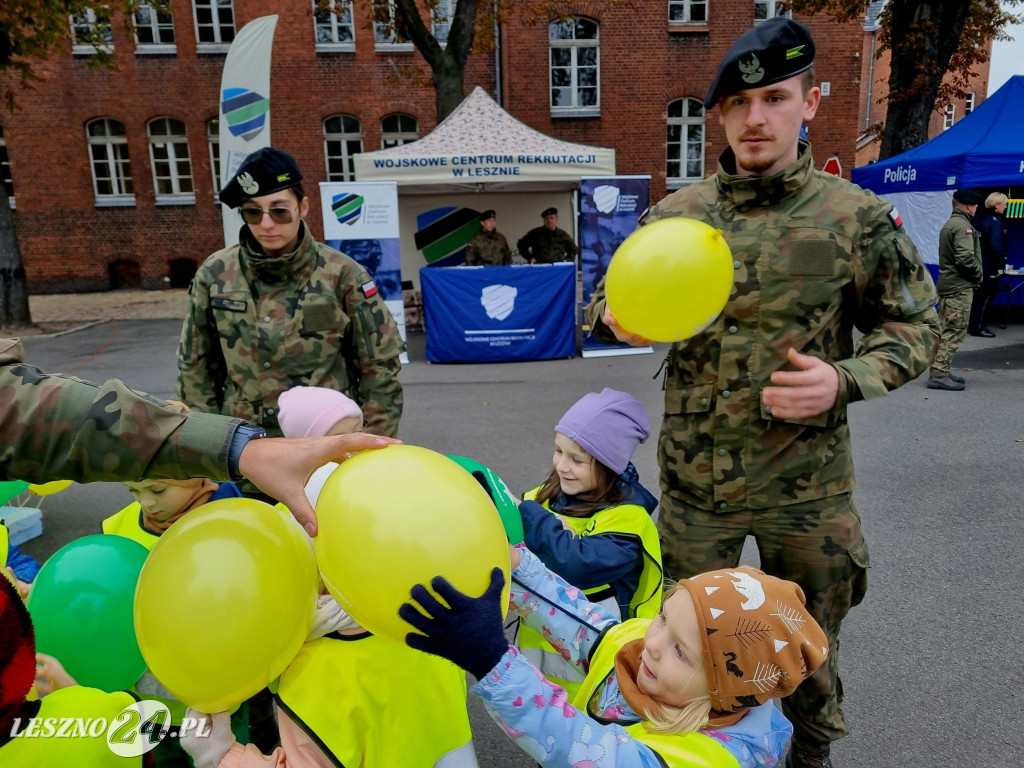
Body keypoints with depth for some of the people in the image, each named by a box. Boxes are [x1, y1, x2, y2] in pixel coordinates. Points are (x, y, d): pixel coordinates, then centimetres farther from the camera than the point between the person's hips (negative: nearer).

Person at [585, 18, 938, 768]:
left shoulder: (858, 217, -7)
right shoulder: (675, 216, -2)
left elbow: (914, 327, 0)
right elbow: (607, 300, 6)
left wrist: (845, 380, -19)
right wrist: (615, 318, -18)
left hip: (807, 484, -1)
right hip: (695, 477, 1)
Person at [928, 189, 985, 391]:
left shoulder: (949, 224, 18)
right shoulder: (963, 226, -13)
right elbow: (965, 257, -23)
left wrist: (975, 274, 12)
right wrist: (979, 275, -8)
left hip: (947, 284, 10)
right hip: (960, 287, -10)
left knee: (945, 330, 13)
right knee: (954, 331, -9)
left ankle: (941, 371, 19)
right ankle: (938, 374, -11)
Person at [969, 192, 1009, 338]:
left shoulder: (980, 218, 10)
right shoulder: (995, 222, -16)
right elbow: (996, 247, -21)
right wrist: (1000, 267, -15)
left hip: (979, 264, 9)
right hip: (990, 268, -9)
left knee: (977, 296, 14)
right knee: (984, 297, -2)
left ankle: (972, 325, 21)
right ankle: (978, 327, 2)